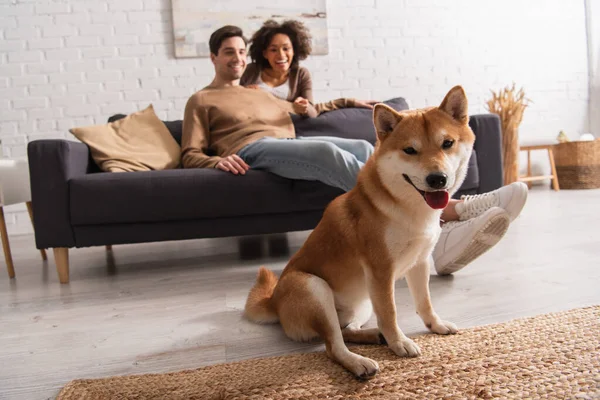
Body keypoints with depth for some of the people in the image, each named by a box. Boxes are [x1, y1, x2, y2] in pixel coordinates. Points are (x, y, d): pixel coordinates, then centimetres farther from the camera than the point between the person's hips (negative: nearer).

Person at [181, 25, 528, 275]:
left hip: (294, 143, 6)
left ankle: (439, 234, -46)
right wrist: (218, 160, -15)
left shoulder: (262, 95, 36)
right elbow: (190, 156, 10)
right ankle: (447, 211, -49)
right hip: (253, 151, -6)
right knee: (329, 153, -36)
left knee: (363, 149, -25)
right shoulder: (201, 101, 20)